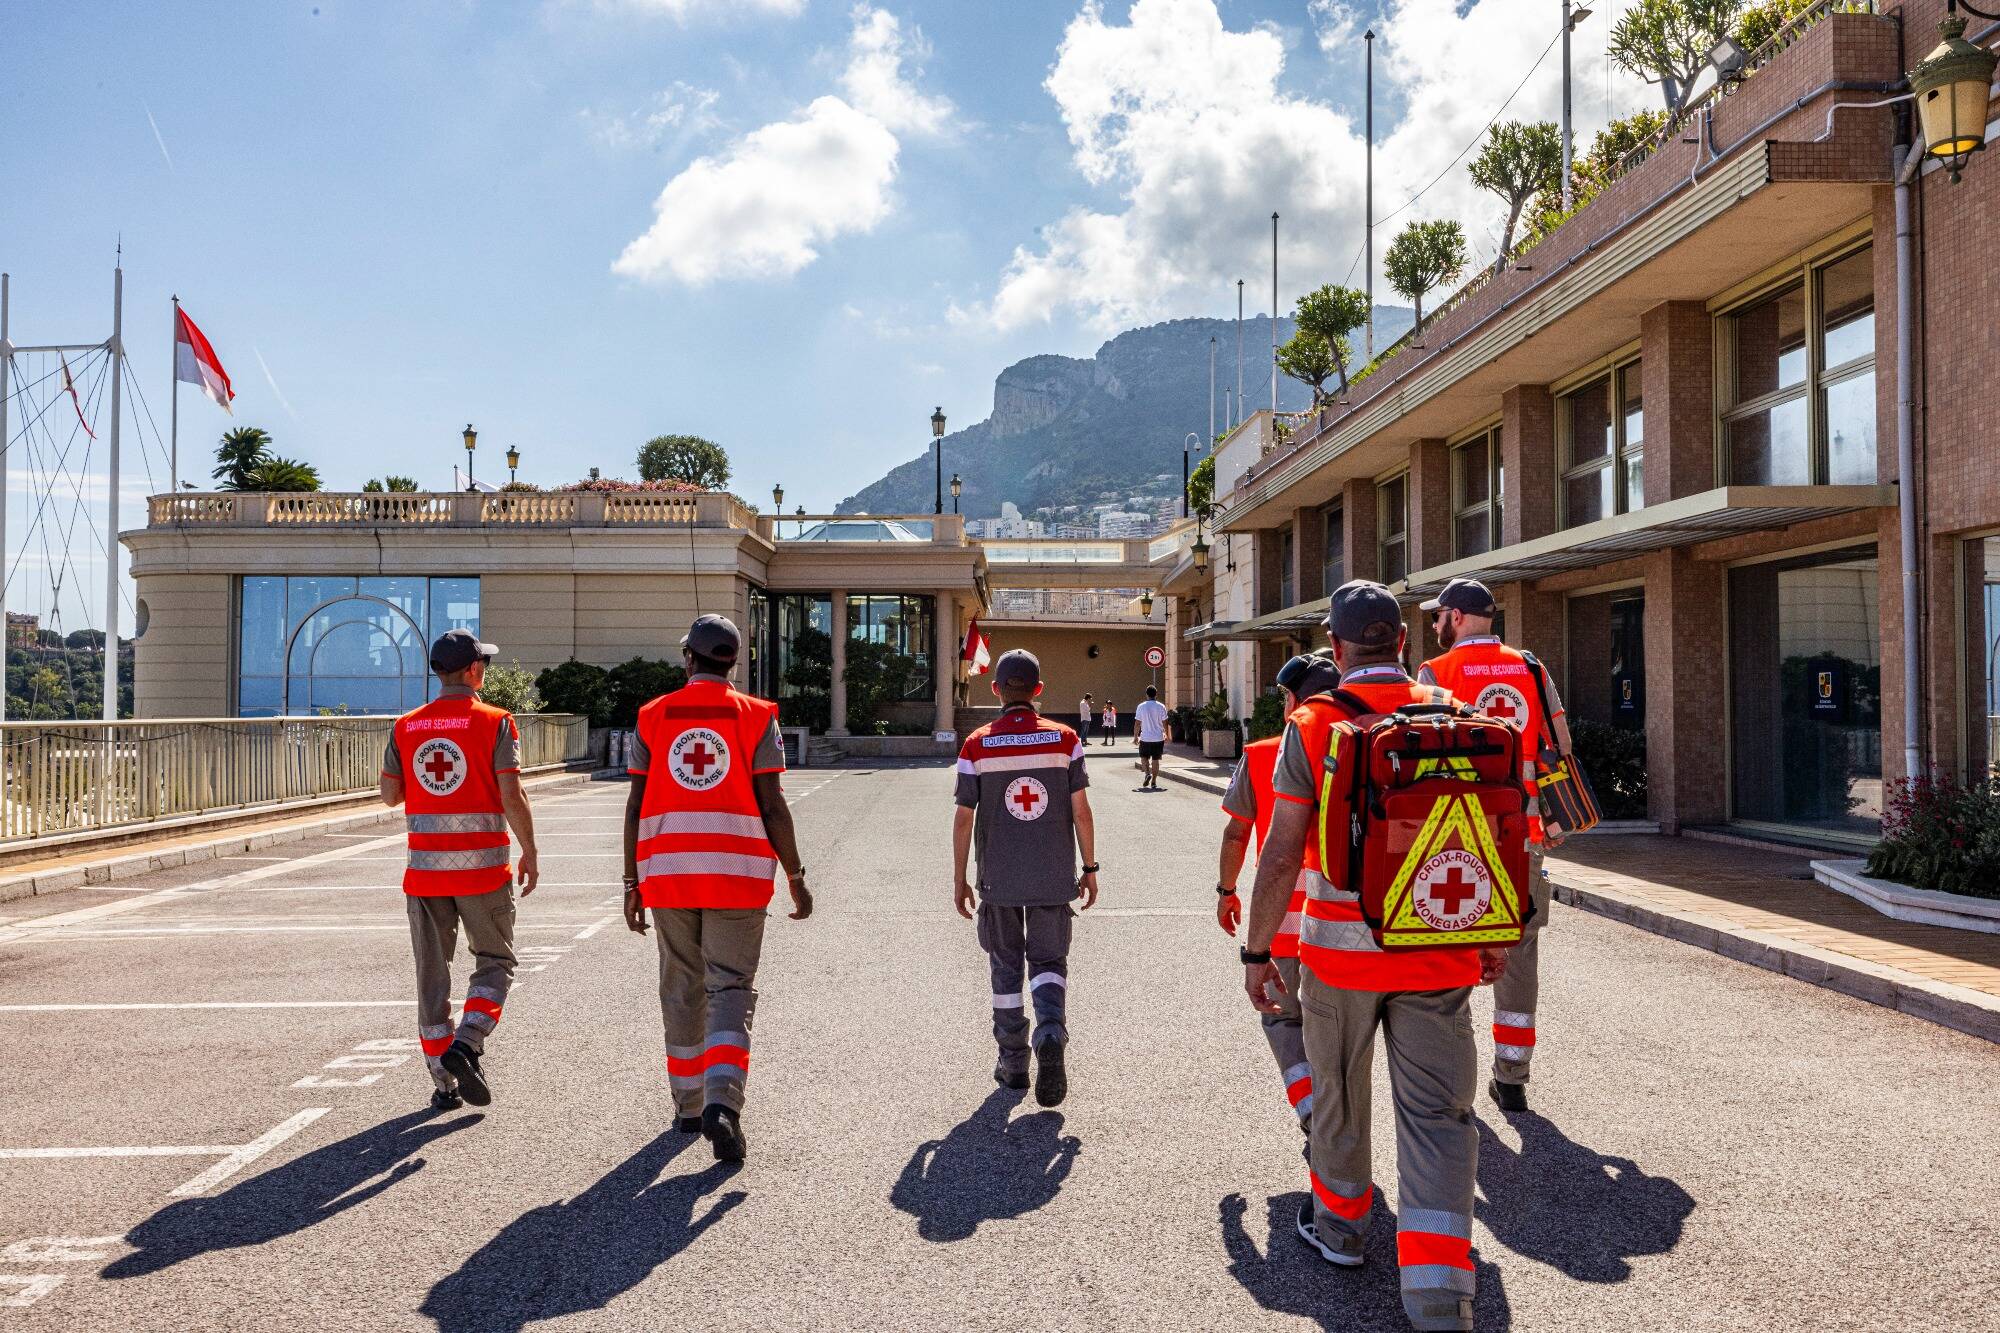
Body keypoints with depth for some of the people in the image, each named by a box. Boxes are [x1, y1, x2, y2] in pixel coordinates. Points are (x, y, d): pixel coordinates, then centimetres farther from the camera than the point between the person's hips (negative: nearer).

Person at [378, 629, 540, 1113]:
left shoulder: (405, 727, 5)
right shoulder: (495, 722, -7)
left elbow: (389, 794, 8)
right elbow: (512, 796, -12)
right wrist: (530, 853, -3)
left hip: (425, 868, 4)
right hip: (483, 866, -3)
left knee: (432, 973, 10)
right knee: (494, 962, 12)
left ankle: (443, 1082, 14)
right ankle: (465, 1044, -10)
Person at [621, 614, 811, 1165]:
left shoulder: (653, 717, 5)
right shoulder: (756, 718, 0)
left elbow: (636, 806, 3)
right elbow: (772, 807, -5)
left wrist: (633, 883, 10)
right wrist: (796, 878, 2)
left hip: (666, 873, 2)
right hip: (737, 874, -2)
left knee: (682, 991, 15)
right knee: (731, 991, 1)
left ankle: (689, 1107, 26)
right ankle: (722, 1103, -17)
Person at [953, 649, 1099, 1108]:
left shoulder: (977, 746, -5)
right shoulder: (1064, 740, -4)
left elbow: (964, 819, -5)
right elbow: (1080, 811, -4)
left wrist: (959, 879, 4)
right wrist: (1090, 868, 6)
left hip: (998, 879, 0)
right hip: (1053, 877, 0)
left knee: (1006, 967, 13)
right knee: (1049, 961, 10)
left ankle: (1013, 1062, 20)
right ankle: (1051, 1036, -15)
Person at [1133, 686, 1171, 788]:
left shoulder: (1141, 706, -5)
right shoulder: (1161, 707, -3)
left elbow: (1137, 724, -3)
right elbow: (1165, 723, 1)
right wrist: (1166, 735, 14)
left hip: (1145, 738, -1)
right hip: (1158, 738, 1)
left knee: (1144, 757, 14)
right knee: (1155, 760, 8)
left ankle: (1148, 773, -9)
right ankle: (1154, 782, 7)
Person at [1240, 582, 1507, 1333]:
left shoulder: (1312, 727, -8)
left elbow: (1281, 854, -11)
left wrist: (1257, 949, -2)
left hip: (1340, 948, -1)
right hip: (1439, 953, 2)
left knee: (1340, 1093, 19)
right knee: (1437, 1115, 5)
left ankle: (1340, 1222, 41)